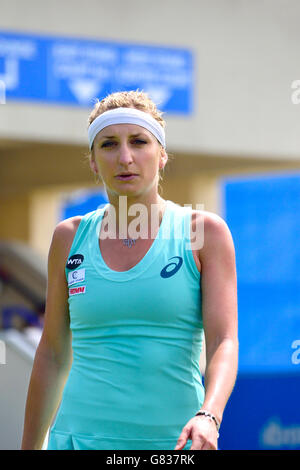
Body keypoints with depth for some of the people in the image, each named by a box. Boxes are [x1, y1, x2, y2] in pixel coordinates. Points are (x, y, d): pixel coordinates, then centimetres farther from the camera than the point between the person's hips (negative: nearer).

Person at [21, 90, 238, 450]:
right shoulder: (70, 238, 8)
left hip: (174, 441, -1)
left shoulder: (205, 232, 0)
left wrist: (208, 417, -27)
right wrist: (29, 448, 13)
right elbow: (53, 354, 14)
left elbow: (224, 341, -9)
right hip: (81, 436, 1)